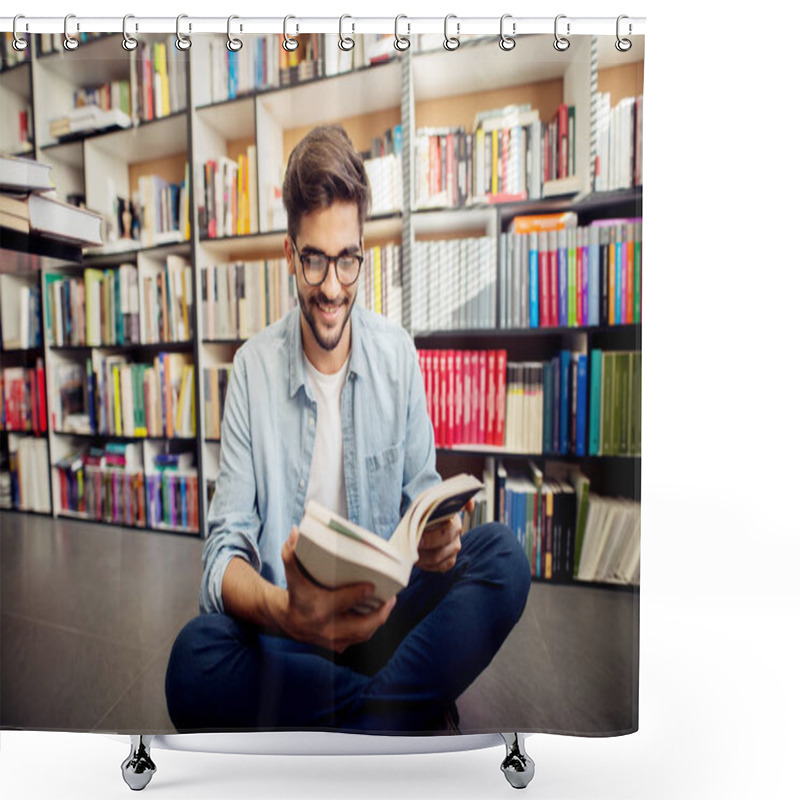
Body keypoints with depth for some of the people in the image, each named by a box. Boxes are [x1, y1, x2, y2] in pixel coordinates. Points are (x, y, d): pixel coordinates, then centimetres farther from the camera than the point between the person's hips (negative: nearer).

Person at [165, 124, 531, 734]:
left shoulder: (397, 353, -3)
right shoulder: (253, 367, -8)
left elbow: (423, 497, 3)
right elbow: (225, 552, -11)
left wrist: (438, 539, -20)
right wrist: (283, 611, -32)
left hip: (382, 612, 1)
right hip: (287, 626, 0)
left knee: (502, 556, -23)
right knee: (194, 660, -30)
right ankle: (409, 706, -11)